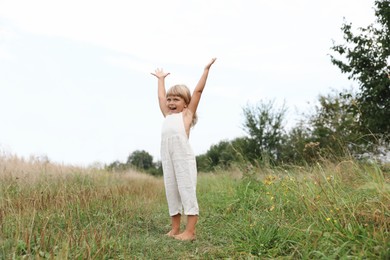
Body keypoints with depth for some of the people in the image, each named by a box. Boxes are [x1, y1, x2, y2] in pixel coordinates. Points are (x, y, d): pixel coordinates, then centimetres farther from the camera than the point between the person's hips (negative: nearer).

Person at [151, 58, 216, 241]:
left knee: (187, 190, -4)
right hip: (167, 158, 6)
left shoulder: (187, 113, 12)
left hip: (184, 157, -6)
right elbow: (160, 97, 37)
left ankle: (190, 231, 0)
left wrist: (206, 70, 13)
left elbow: (198, 91, 11)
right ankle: (175, 229, 19)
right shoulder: (168, 115, 25)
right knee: (171, 192, 9)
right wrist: (161, 79, 48)